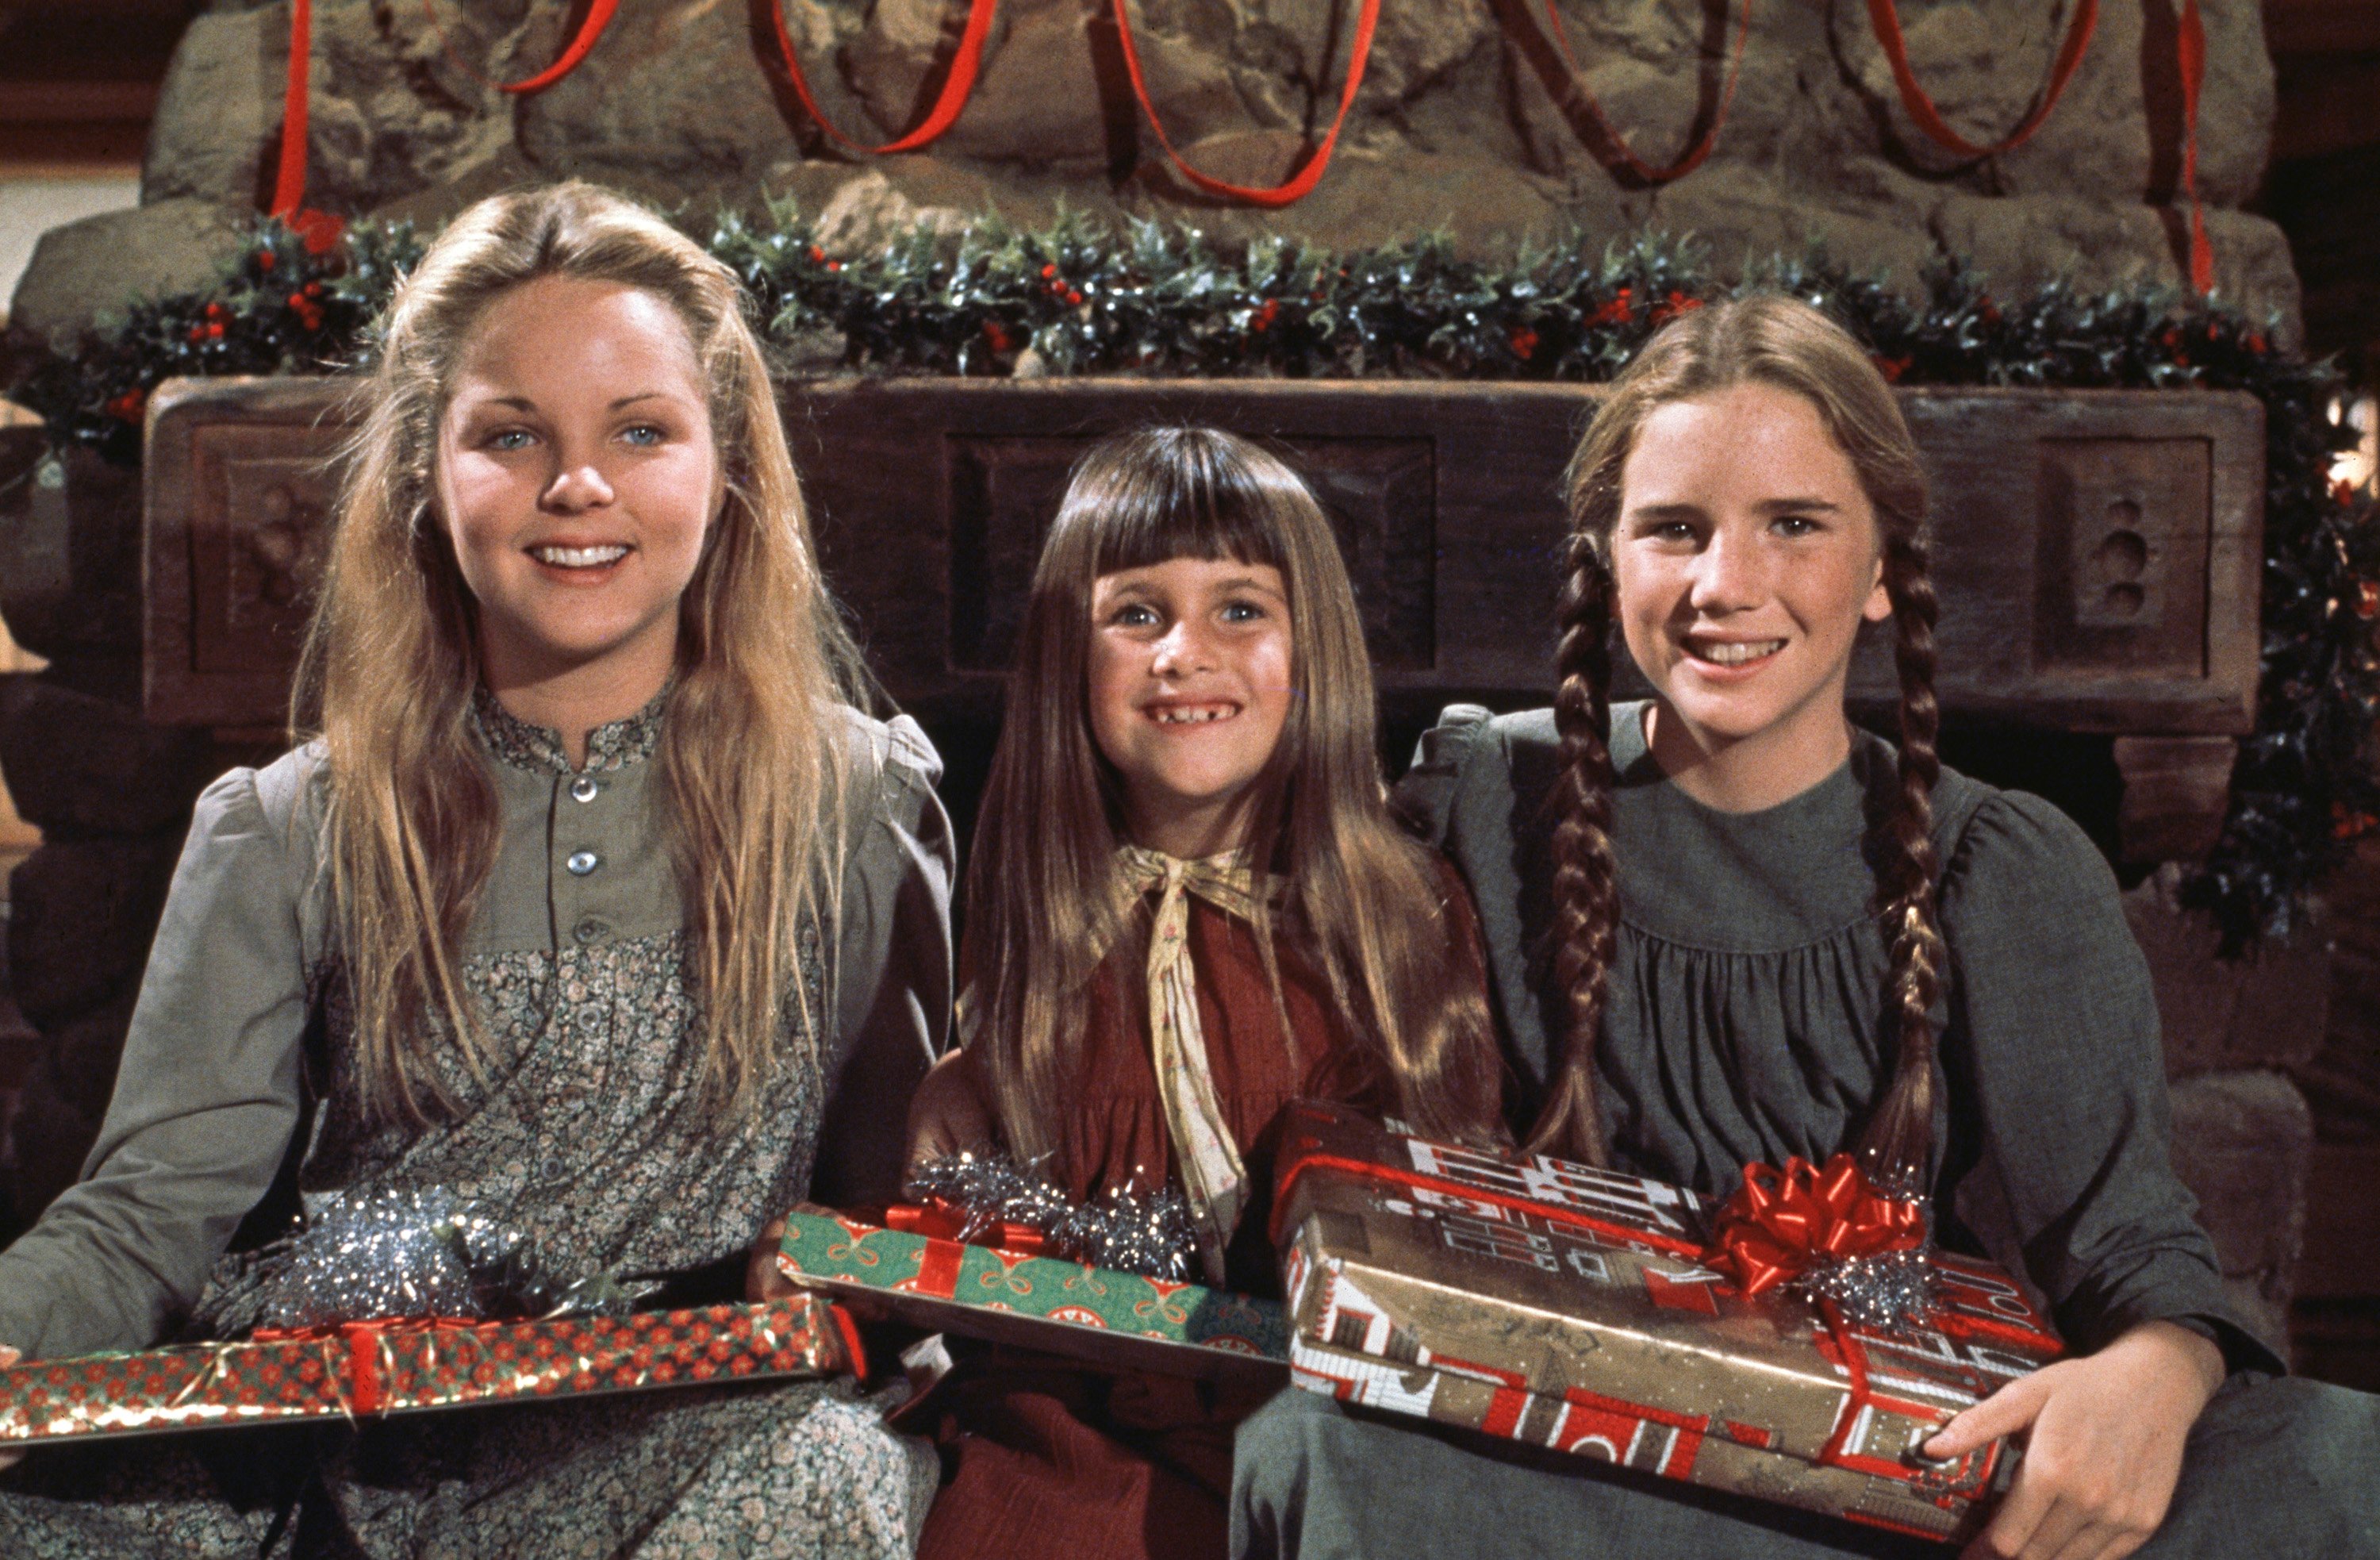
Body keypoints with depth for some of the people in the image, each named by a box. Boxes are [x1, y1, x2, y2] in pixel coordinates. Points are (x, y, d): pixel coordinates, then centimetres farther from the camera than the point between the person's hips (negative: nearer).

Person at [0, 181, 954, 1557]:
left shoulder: (860, 801, 5)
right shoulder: (287, 836, 7)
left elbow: (906, 1204, 9)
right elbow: (152, 1213, -1)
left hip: (713, 1441, 0)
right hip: (348, 1446, 1)